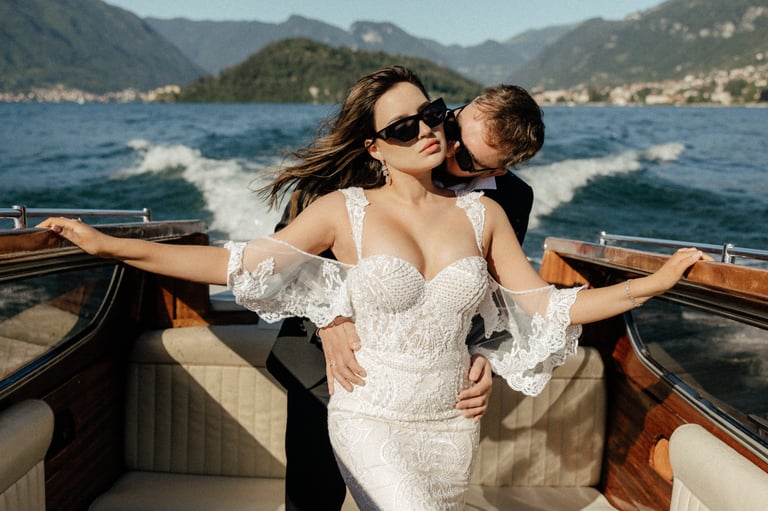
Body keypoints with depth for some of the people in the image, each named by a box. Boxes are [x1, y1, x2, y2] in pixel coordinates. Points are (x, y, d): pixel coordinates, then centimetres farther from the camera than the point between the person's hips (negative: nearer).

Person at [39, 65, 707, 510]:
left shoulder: (482, 214, 0)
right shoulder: (345, 211, -8)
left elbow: (546, 307, 1)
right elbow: (237, 264, -9)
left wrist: (653, 283, -4)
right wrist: (108, 245, -14)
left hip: (452, 423, 4)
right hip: (372, 421, -3)